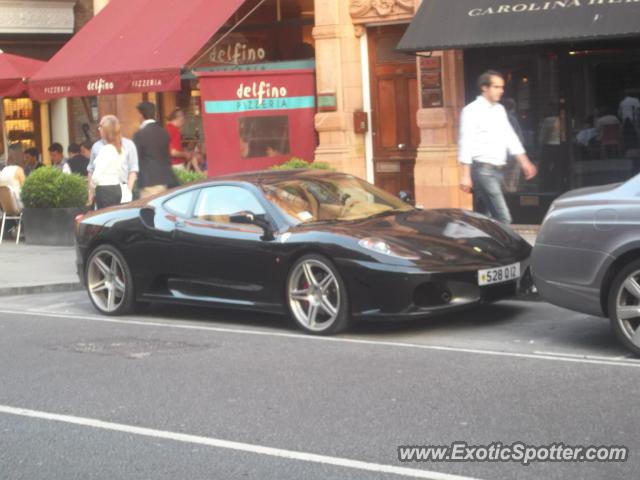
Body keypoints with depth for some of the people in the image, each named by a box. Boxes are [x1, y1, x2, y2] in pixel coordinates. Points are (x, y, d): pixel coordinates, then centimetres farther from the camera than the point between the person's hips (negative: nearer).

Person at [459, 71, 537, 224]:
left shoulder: (500, 109, 15)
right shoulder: (472, 111, -9)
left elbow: (510, 137, 20)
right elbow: (466, 143, -14)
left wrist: (524, 162, 14)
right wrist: (465, 175, -19)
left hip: (497, 170, 8)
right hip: (482, 170, -8)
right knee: (503, 218, -15)